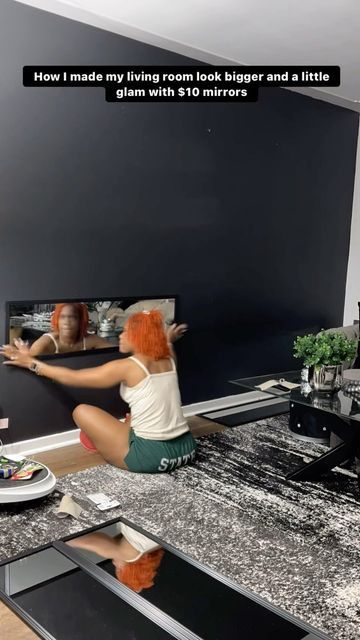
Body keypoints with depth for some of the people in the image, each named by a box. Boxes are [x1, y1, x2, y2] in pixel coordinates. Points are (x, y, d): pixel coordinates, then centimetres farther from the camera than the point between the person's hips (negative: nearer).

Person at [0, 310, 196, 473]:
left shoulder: (127, 367, -12)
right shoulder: (169, 360, 7)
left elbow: (72, 378, -5)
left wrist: (31, 362, 3)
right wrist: (167, 340, 51)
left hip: (153, 456, -8)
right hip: (186, 449, 8)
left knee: (82, 411, 3)